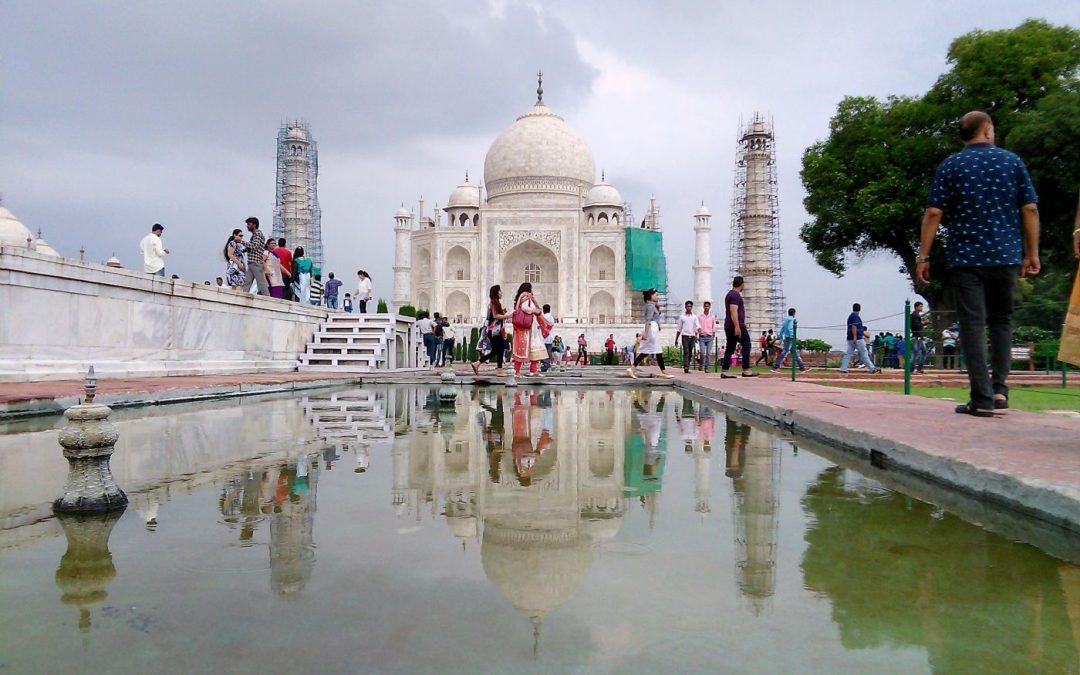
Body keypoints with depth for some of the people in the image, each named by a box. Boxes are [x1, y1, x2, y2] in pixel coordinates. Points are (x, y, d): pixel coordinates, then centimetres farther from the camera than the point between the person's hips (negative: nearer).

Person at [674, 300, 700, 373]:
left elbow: (697, 326, -4)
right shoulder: (682, 316, 10)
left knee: (690, 353, 4)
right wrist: (676, 340, 13)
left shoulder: (694, 316, 10)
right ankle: (686, 367, -22)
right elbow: (678, 329, 14)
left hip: (692, 336, 2)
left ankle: (687, 367, 12)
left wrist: (696, 334, -23)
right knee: (686, 351, -14)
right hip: (685, 336, -2)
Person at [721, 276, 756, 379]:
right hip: (737, 325, -9)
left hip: (728, 326, 9)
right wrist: (737, 327, -27)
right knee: (746, 346, -1)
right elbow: (733, 311, -22)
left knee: (729, 349, 6)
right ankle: (746, 370, -2)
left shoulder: (729, 294, 20)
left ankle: (724, 371, 0)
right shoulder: (736, 295, -11)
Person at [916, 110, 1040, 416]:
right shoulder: (1012, 161, 6)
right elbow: (1030, 209, 2)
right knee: (1001, 321, 17)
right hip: (1006, 256, 2)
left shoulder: (951, 166, 2)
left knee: (973, 325, -2)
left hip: (965, 257, -2)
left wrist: (923, 256, -3)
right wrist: (1032, 253, 9)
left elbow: (933, 214, -6)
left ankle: (983, 399, -5)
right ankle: (999, 388, 10)